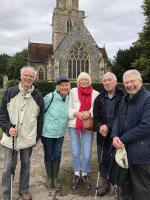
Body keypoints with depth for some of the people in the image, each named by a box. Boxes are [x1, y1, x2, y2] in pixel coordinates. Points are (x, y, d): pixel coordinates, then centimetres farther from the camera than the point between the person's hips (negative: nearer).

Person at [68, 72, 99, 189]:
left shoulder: (95, 94, 2)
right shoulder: (73, 91, 5)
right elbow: (68, 107, 3)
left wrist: (89, 113, -18)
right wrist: (76, 113, -14)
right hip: (74, 125, 1)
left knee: (87, 154, 2)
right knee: (75, 153, 9)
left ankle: (84, 175, 27)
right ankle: (77, 175, 29)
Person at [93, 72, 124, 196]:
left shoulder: (123, 97, -7)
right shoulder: (99, 98, 7)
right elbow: (95, 117, 7)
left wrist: (108, 126, -18)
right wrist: (99, 127, -12)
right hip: (103, 135, 4)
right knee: (103, 160, 13)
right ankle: (105, 184, 34)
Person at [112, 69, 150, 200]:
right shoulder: (125, 98, 10)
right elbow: (118, 118, 8)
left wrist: (123, 139, -17)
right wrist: (115, 136, -10)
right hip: (124, 150, 7)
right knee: (125, 185, 25)